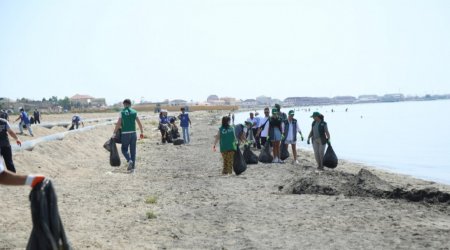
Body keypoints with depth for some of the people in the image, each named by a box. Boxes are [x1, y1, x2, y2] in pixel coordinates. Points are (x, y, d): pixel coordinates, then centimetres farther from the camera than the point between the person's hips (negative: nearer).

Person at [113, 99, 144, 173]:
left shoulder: (122, 112, -4)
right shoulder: (134, 112, 4)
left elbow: (118, 124, -9)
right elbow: (139, 123, 6)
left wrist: (114, 133, -4)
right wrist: (142, 132, 17)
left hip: (125, 134, -3)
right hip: (133, 133, 3)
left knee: (124, 149, 12)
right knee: (133, 150, 9)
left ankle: (129, 160, -14)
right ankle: (132, 167, 8)